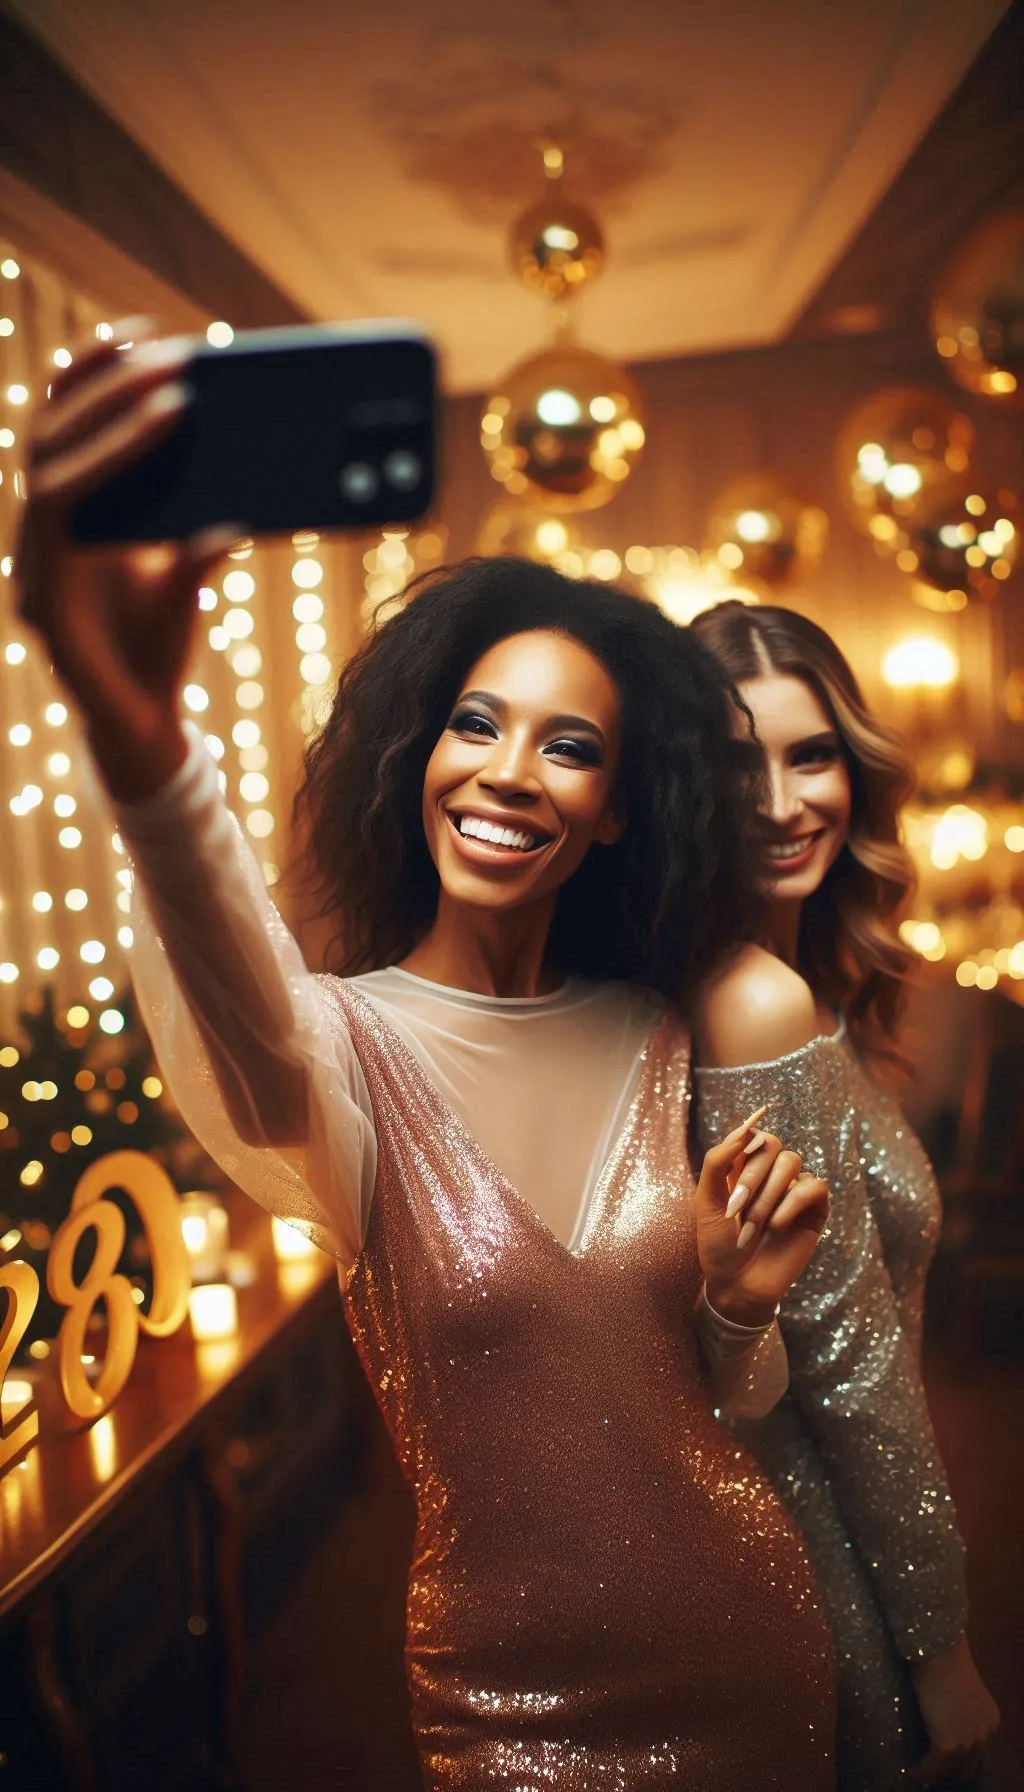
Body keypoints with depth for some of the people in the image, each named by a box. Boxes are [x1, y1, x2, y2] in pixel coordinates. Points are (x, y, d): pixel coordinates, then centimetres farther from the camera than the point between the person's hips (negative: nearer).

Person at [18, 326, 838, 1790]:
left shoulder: (656, 1038, -6)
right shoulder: (348, 1044, -17)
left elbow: (731, 1399, 4)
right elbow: (262, 1050, -44)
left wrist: (745, 1300, -18)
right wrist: (137, 739, -63)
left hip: (754, 1634, 3)